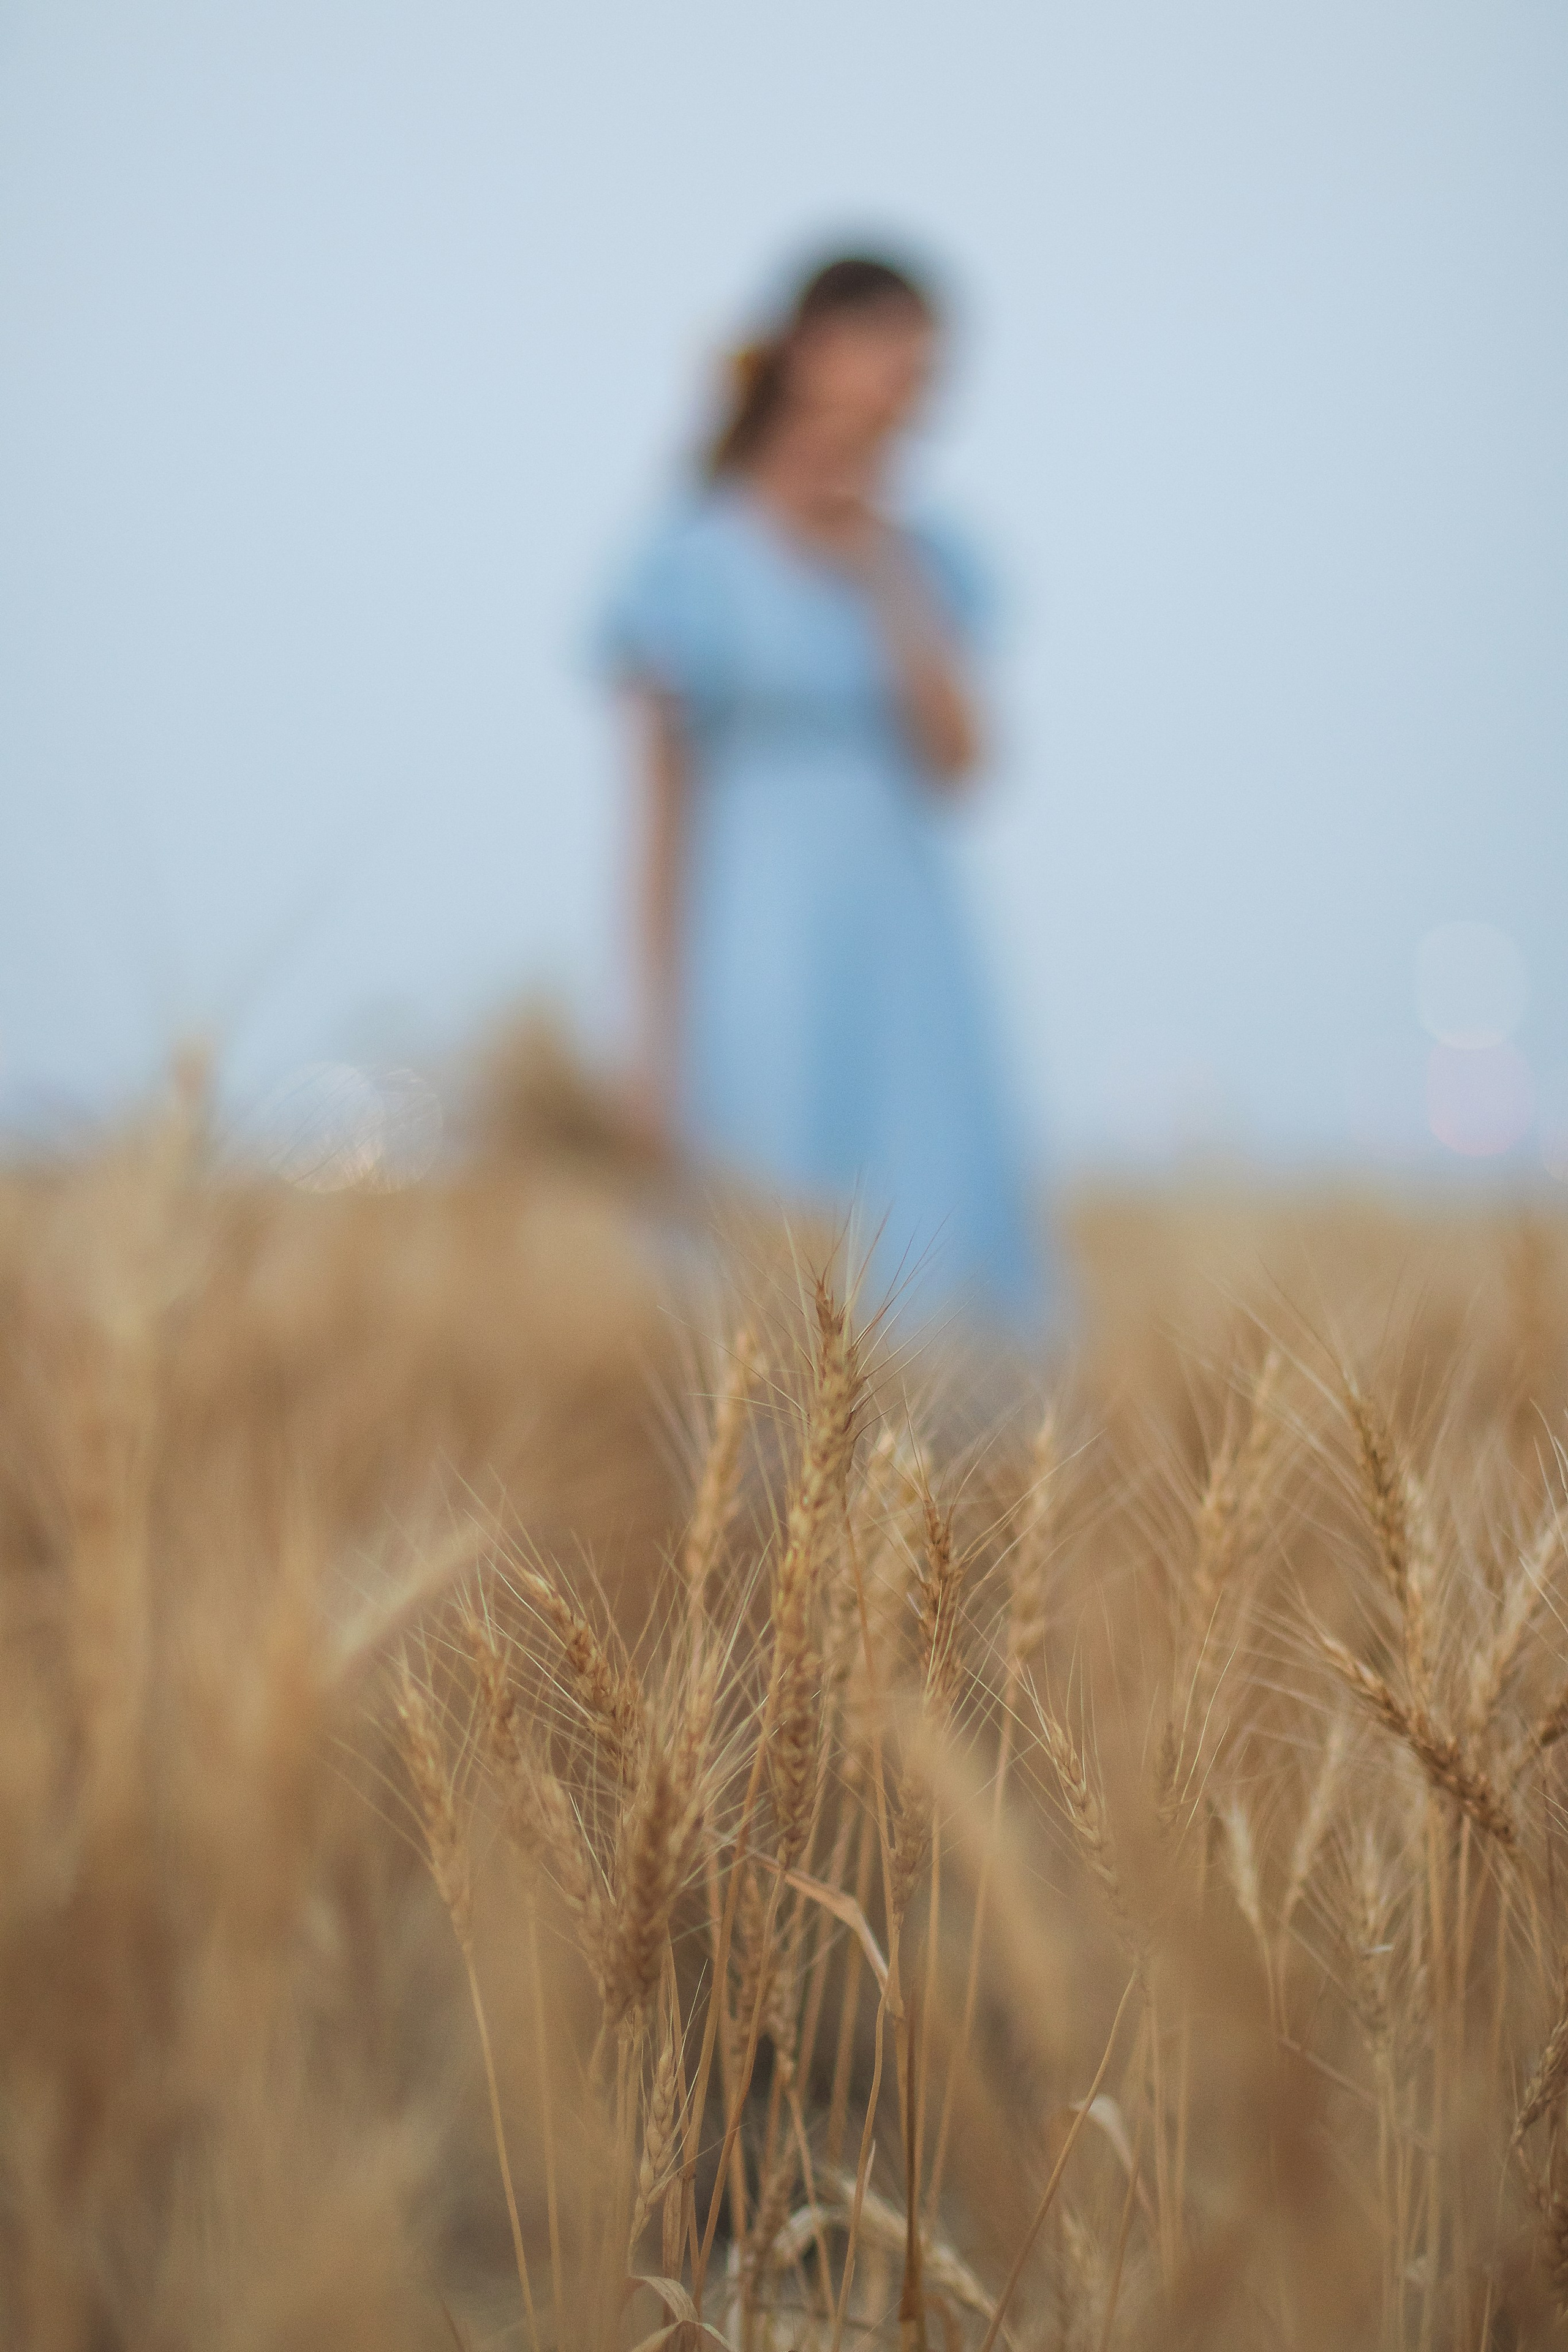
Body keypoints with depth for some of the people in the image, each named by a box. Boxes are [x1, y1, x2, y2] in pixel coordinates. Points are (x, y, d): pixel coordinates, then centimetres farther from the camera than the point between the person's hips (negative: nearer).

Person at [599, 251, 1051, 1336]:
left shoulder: (928, 562, 12)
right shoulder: (704, 559, -1)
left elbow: (957, 766, -1)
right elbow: (665, 812, -2)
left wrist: (889, 584, -6)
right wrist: (662, 1031, -5)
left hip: (907, 956, 4)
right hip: (762, 957, -4)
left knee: (950, 1282, -2)